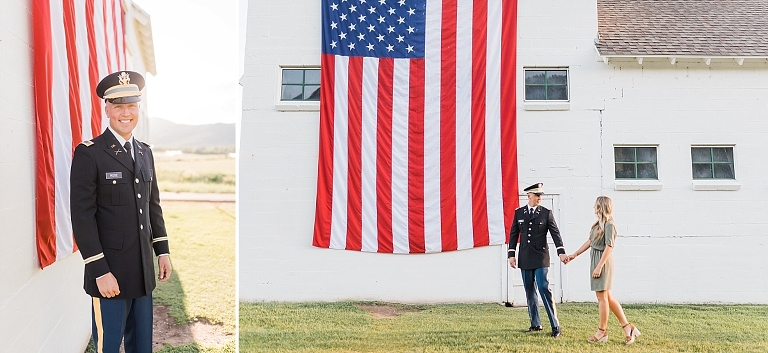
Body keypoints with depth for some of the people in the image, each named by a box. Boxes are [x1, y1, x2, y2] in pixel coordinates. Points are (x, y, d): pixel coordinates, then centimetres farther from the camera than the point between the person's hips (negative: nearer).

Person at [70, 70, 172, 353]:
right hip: (109, 271, -6)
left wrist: (163, 251, 11)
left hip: (143, 271, 6)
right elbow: (82, 216, -14)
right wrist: (100, 271, -16)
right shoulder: (89, 153, -10)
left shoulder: (145, 152, 10)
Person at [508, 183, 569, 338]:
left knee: (544, 288, -12)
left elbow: (555, 233, -6)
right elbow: (514, 234, 9)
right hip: (524, 258, 4)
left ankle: (555, 325, -6)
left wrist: (561, 252, -18)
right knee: (529, 291, 9)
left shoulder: (546, 213, 0)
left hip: (541, 257, -4)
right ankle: (535, 324, 20)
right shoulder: (519, 212, 7)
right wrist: (511, 254, 4)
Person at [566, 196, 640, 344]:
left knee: (602, 297, -1)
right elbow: (590, 241, 18)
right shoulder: (599, 223, 13)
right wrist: (575, 254, 20)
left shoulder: (609, 224, -14)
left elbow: (609, 247, -18)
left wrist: (599, 267, -20)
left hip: (603, 261, -9)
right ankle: (627, 327, 17)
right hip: (596, 259, 9)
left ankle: (602, 332, 9)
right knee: (607, 297, 12)